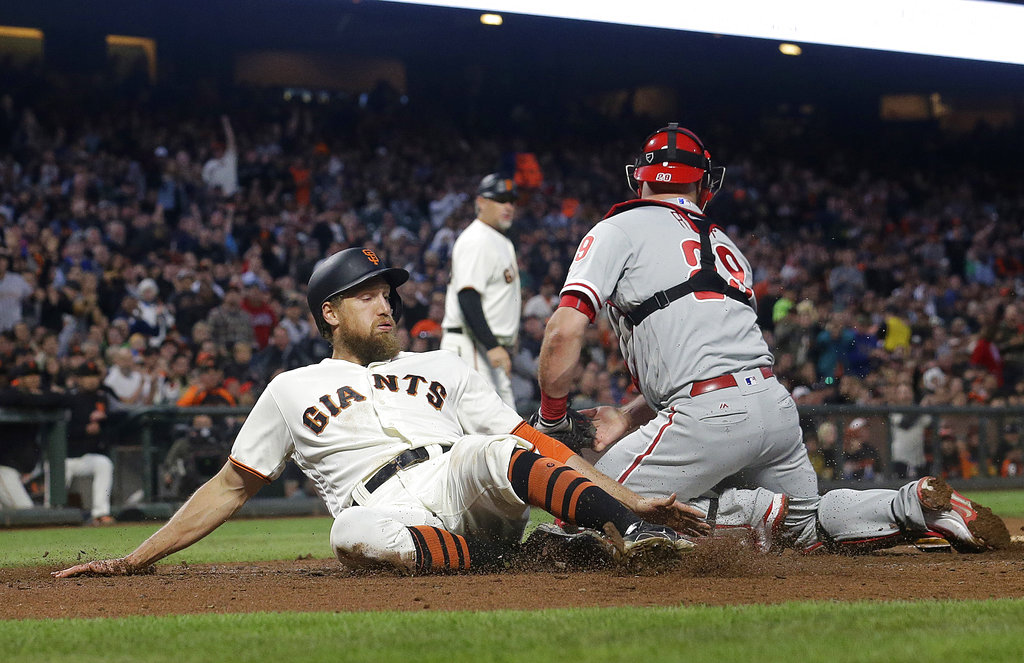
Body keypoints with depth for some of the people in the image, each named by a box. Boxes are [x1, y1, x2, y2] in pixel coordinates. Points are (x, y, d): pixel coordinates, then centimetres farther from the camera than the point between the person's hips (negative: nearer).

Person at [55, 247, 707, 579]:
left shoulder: (444, 369, 29)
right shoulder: (292, 390, 26)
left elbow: (533, 444, 20)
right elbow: (232, 486, 28)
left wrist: (633, 499, 6)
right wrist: (136, 560, 20)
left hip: (468, 496, 2)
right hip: (391, 517, -2)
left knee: (489, 453, -33)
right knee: (353, 534, -39)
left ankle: (633, 524, -50)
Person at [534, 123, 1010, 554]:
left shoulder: (619, 230, 6)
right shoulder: (725, 246, 27)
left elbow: (565, 329, -8)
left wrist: (550, 420, 4)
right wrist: (626, 418, 20)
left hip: (711, 420, -7)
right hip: (777, 407, 7)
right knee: (807, 528, 28)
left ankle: (748, 512, -10)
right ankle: (919, 503, 5)